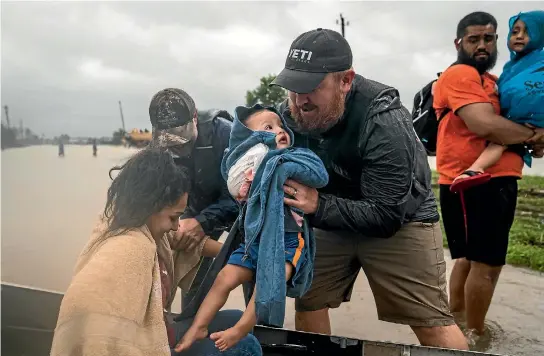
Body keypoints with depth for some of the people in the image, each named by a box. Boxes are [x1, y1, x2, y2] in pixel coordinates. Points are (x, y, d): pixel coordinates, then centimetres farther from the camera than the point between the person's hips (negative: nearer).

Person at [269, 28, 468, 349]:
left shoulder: (384, 122, -31)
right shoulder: (290, 114, -12)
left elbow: (386, 217, -30)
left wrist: (318, 206, -39)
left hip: (401, 219, -5)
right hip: (331, 218, 5)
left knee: (432, 323, -4)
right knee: (307, 299, 8)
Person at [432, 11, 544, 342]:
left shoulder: (494, 81, 22)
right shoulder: (459, 74, -9)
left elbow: (510, 121, 24)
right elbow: (485, 124, -22)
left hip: (497, 181, 10)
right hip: (474, 184, -10)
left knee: (469, 258, 18)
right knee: (486, 264, -3)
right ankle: (474, 337, 13)